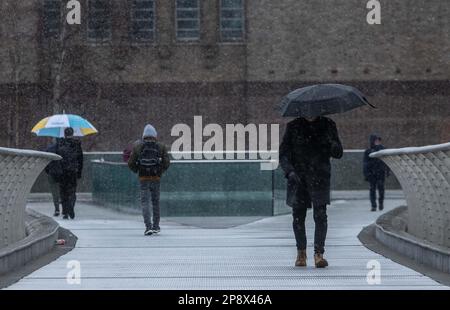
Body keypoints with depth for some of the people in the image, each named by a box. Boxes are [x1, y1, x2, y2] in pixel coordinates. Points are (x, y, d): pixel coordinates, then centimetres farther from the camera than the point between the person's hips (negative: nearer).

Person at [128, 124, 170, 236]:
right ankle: (156, 226, 21)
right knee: (156, 202, 15)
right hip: (156, 178, 1)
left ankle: (148, 226, -15)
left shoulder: (137, 146, 2)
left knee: (145, 203, 0)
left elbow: (131, 163, 1)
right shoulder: (161, 147, 2)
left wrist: (136, 170, 20)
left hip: (143, 179, -1)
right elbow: (167, 163, -3)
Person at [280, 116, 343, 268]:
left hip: (319, 177, 0)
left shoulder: (328, 126, 6)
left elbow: (339, 153, 7)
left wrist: (331, 144, -17)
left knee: (320, 215, -13)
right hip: (298, 178, 1)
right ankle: (301, 253, 20)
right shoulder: (294, 127, 4)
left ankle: (319, 253, -11)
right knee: (298, 216, 3)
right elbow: (283, 153, 2)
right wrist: (289, 171, -16)